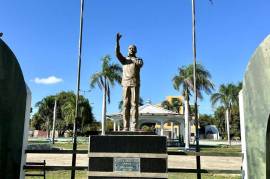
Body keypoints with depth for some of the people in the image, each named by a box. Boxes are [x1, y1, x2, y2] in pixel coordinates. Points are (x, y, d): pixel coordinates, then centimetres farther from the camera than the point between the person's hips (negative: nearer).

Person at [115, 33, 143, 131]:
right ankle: (126, 127, -4)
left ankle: (134, 127, -12)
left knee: (134, 105, -9)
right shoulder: (124, 60, 19)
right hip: (126, 84, 2)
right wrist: (117, 41, -13)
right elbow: (117, 53, -2)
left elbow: (140, 64, -11)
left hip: (135, 84, -2)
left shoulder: (139, 60, 15)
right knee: (125, 105, -4)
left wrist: (131, 57, 2)